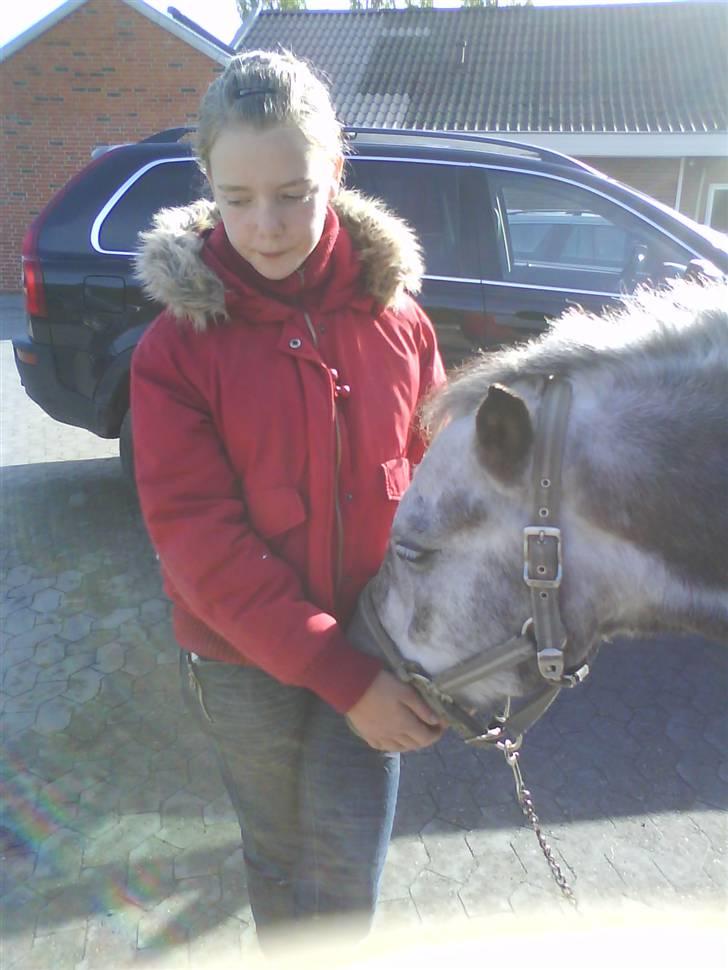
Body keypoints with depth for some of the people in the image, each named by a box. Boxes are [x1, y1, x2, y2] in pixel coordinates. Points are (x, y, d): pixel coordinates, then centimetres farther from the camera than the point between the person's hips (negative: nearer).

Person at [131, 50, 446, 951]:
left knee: (348, 866, 10)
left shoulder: (396, 321, -7)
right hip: (244, 661, -1)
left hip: (375, 648, 1)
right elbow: (198, 540, -18)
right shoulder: (177, 345, -14)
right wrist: (342, 676, -22)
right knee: (277, 846, 21)